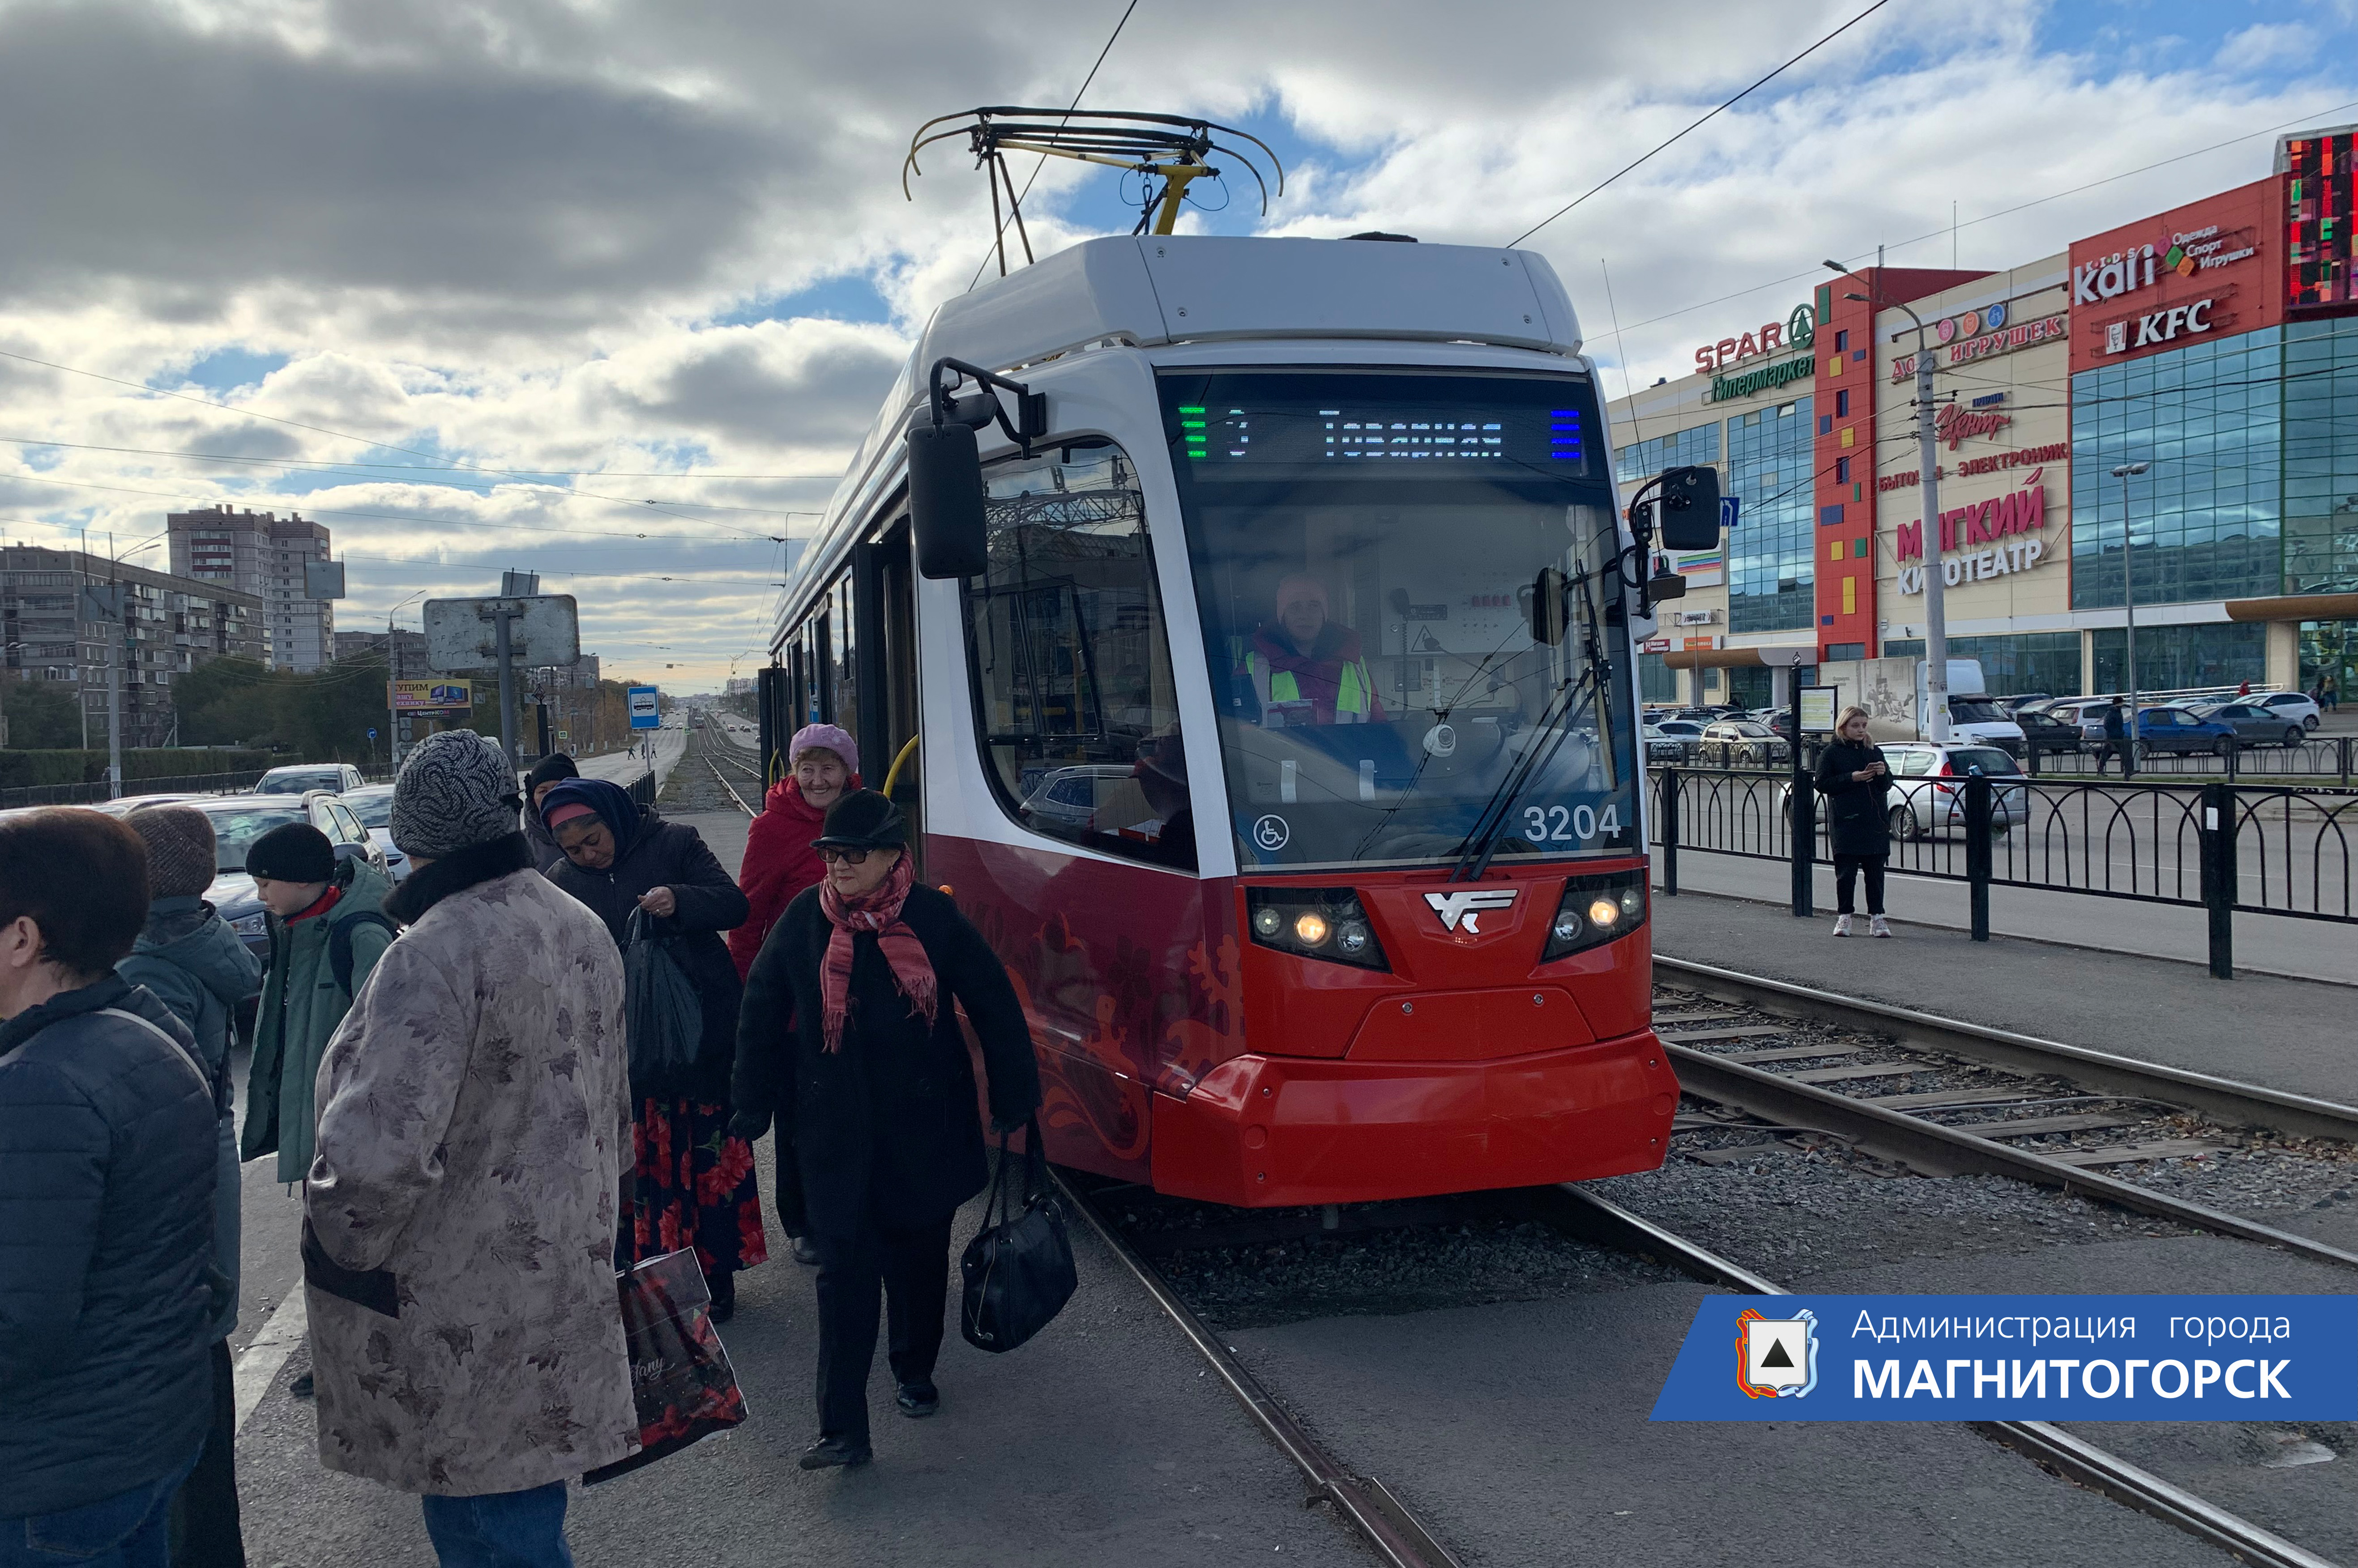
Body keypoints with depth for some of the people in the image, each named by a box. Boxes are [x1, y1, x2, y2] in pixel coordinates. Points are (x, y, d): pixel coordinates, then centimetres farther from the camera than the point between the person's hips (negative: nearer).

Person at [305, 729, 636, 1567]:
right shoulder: (583, 931, 6)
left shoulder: (433, 955, -22)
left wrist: (339, 1245, -11)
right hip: (565, 1281, 9)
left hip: (466, 1324, -8)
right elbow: (612, 1107, 18)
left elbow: (378, 1152, -30)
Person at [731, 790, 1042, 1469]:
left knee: (919, 1256, 14)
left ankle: (915, 1373, 38)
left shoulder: (934, 918, -7)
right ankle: (843, 1427, 0)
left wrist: (1015, 1101, 2)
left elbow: (995, 1007, 0)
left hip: (925, 1123, 0)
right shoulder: (804, 918, -2)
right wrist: (753, 1107, 6)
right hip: (834, 1128, 0)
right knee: (845, 1269, -4)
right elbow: (762, 1012, 7)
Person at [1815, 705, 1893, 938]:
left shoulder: (1873, 751, 14)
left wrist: (1883, 774, -6)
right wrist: (1852, 778, -14)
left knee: (1875, 871, 4)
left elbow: (1887, 786, 16)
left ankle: (1876, 917, 10)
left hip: (1875, 822, 4)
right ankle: (1844, 916, 11)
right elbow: (1823, 783, -5)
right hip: (1845, 823, -4)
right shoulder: (1831, 752, 1)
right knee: (1846, 873, -1)